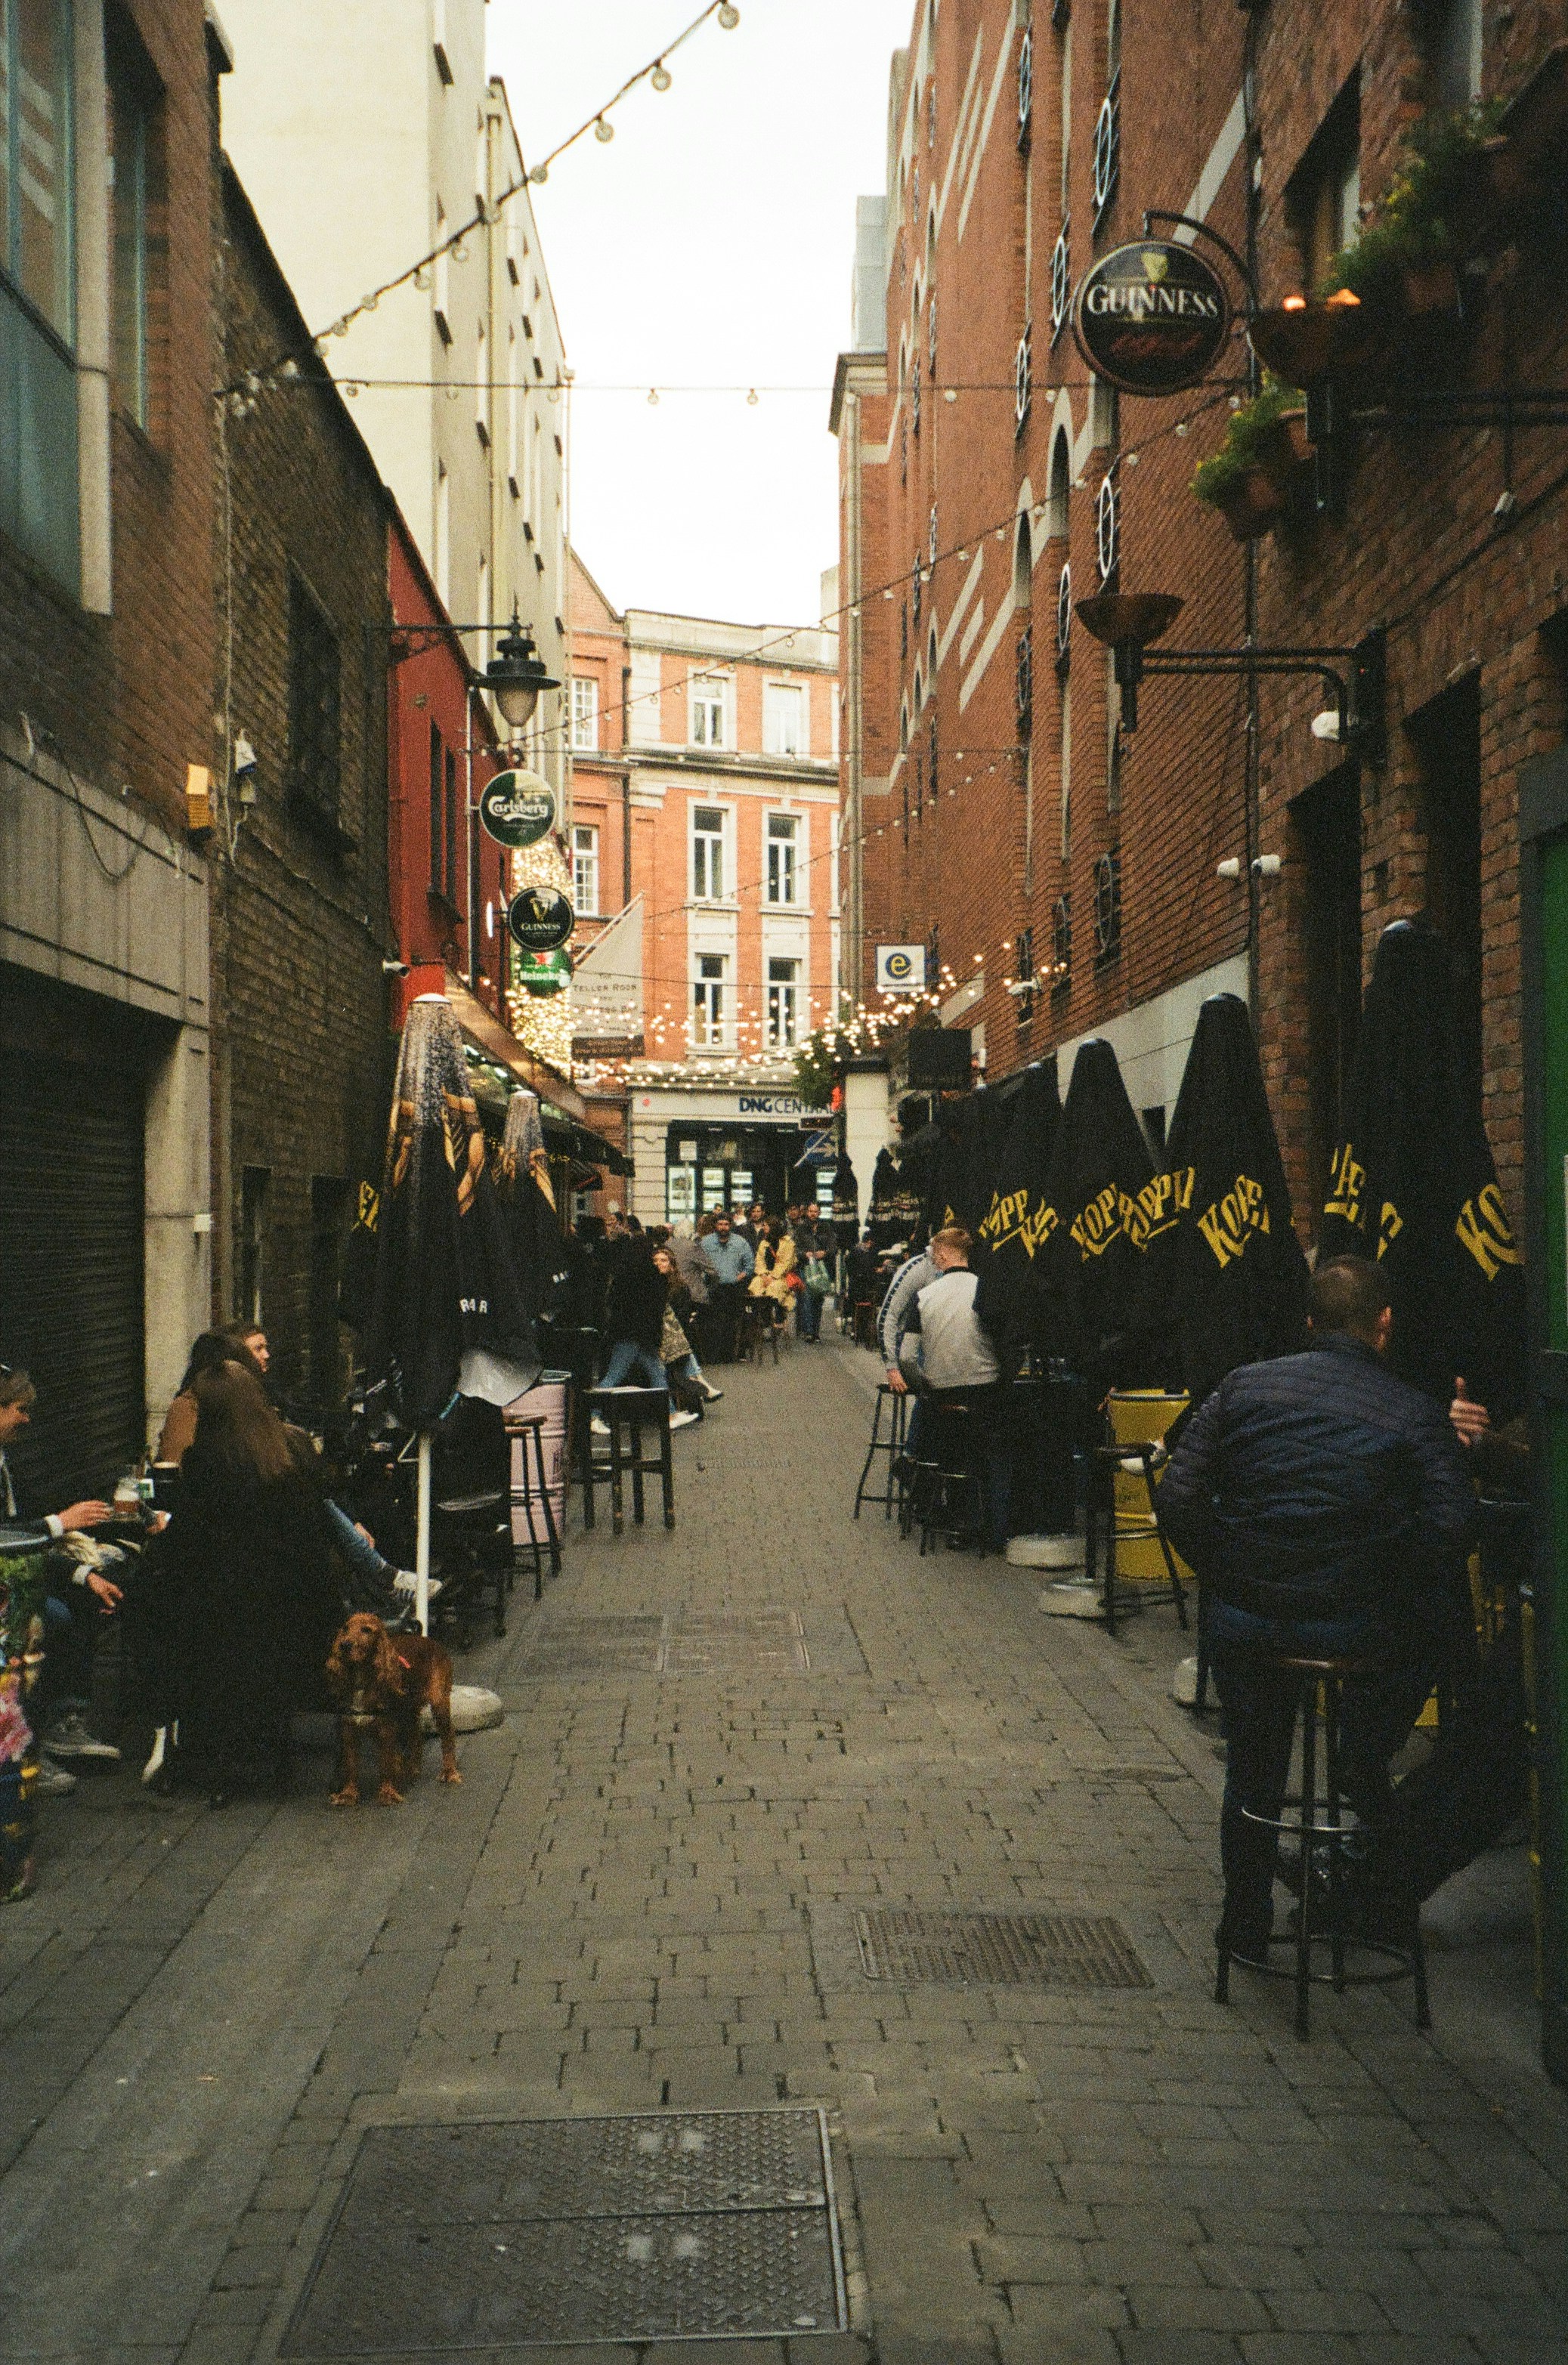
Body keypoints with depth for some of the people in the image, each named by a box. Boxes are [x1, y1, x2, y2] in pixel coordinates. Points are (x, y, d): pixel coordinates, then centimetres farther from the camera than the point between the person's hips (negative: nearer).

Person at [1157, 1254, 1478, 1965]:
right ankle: (1364, 1770, 27)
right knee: (1433, 1622, 32)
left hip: (1244, 1620, 3)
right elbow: (1452, 1530, -16)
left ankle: (1246, 1926, 39)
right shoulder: (1414, 1413, -4)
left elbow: (1178, 1499, -2)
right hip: (1356, 1630, -3)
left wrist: (1227, 1578, 11)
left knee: (1251, 1770, 26)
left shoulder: (1244, 1386, 2)